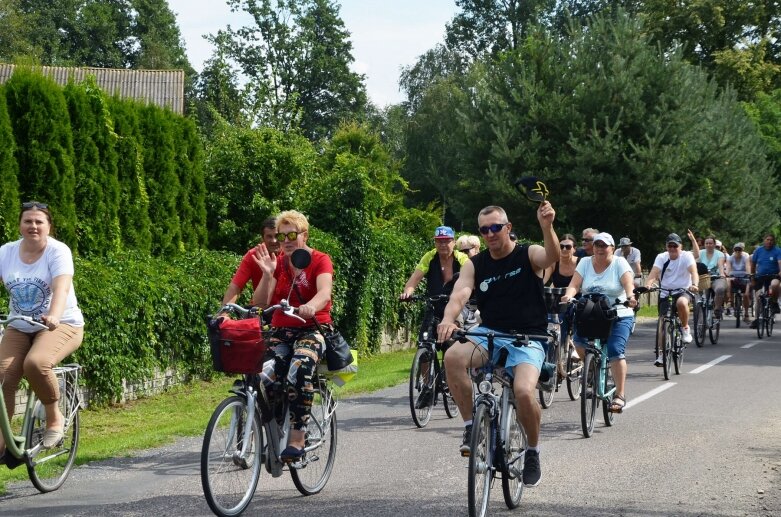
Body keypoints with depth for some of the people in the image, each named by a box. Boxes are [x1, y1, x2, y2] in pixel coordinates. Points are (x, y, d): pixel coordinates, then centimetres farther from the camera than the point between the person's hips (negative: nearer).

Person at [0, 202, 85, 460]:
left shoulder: (58, 251, -12)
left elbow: (61, 287, -28)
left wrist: (53, 316, -48)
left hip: (62, 325, -4)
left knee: (35, 363, -32)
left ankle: (55, 418, -9)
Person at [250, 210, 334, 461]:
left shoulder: (320, 261, -3)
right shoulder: (277, 263, 8)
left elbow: (324, 293, -24)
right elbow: (260, 303, -1)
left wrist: (311, 306, -46)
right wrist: (267, 274, -16)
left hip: (313, 329, -4)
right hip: (281, 332, 4)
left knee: (299, 370, -36)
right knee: (260, 377, -27)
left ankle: (297, 440, -31)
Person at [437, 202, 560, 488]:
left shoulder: (529, 255, -3)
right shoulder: (475, 264, 4)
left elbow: (552, 256, -26)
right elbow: (459, 295, -12)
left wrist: (546, 226, -48)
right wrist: (448, 320, -35)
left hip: (527, 339, -3)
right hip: (489, 334, 3)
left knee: (524, 392, -29)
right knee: (453, 357, -29)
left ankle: (533, 452, 0)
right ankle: (471, 426, -15)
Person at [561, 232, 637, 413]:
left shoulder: (620, 263, -2)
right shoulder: (585, 263, 6)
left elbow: (628, 283, -17)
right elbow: (574, 284, -6)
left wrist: (630, 296, -39)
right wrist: (568, 295, -28)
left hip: (619, 316, -3)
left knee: (616, 352, -17)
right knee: (578, 338, -22)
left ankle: (620, 395, -12)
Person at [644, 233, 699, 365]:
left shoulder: (687, 256, -6)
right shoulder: (661, 257, -1)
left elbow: (693, 271, -22)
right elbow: (653, 273, -16)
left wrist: (694, 284, -43)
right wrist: (647, 284, -37)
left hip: (683, 291, -2)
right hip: (665, 292, 2)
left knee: (681, 302, -37)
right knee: (662, 321, -5)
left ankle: (685, 328, -12)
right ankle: (660, 353, 7)